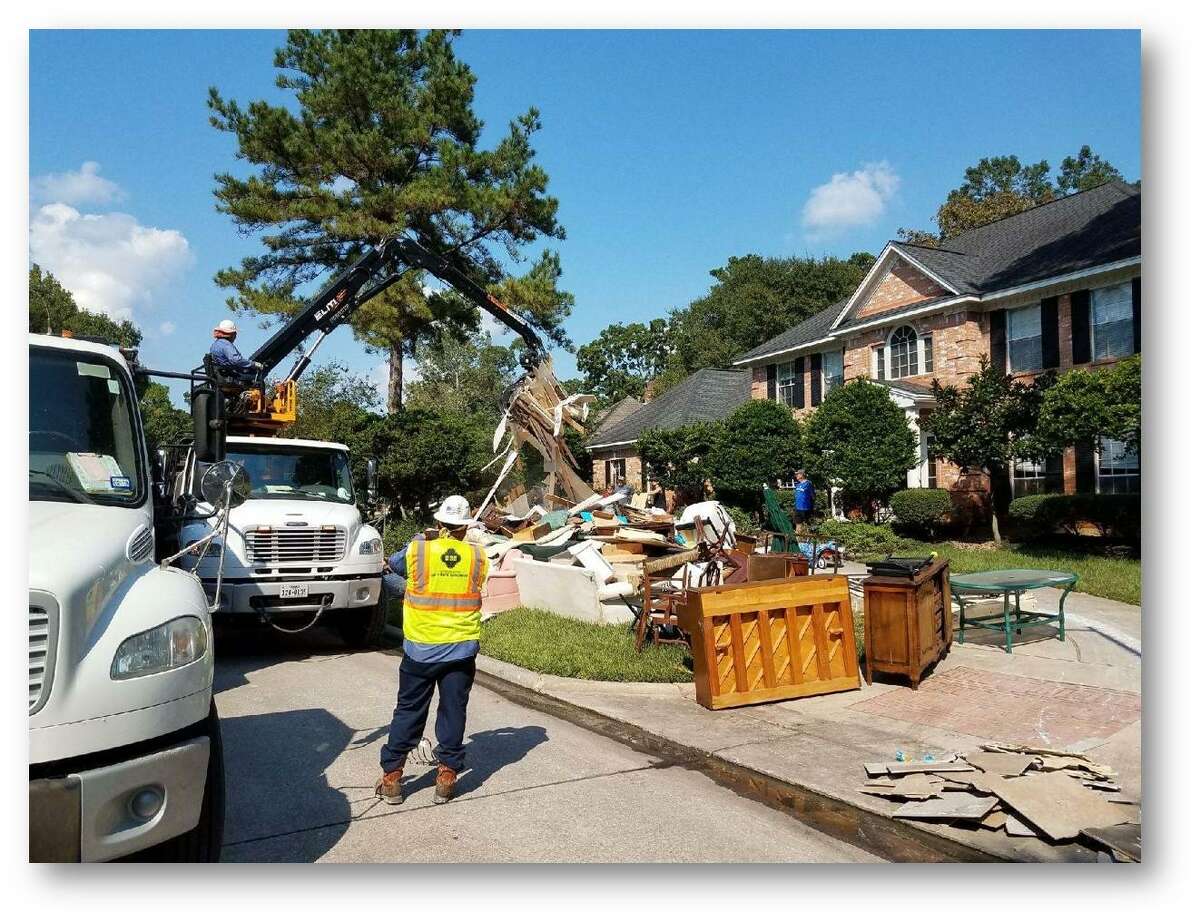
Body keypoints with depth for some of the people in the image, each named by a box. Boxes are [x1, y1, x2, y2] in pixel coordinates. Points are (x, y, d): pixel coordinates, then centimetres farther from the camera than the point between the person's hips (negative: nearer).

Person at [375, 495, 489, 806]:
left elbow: (395, 564, 11)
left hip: (421, 649, 0)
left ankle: (392, 777, 19)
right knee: (453, 713, 10)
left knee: (408, 712, 12)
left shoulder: (418, 550, -9)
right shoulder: (478, 557, -5)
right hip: (462, 650, 0)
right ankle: (447, 776, 16)